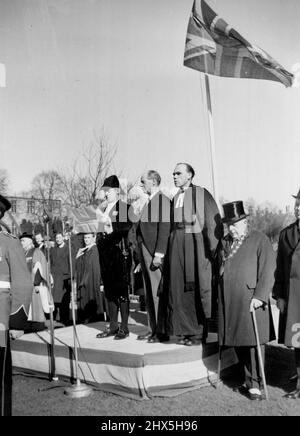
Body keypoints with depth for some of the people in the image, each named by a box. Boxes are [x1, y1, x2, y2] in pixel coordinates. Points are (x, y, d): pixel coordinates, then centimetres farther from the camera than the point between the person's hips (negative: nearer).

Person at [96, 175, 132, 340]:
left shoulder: (125, 207, -2)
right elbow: (100, 230, 19)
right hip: (105, 253, 7)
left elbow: (128, 225, -18)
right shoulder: (104, 209, 18)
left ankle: (124, 328, 6)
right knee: (109, 291, 10)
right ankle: (113, 326, 19)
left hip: (120, 253, -7)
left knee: (121, 290, -2)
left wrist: (112, 228, -29)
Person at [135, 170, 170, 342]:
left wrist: (159, 254, -20)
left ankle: (162, 331, 5)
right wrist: (142, 257, 15)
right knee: (149, 293, 12)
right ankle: (153, 329, 19)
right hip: (145, 253, 9)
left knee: (158, 293, -3)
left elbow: (164, 228, -17)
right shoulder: (149, 201, 16)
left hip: (156, 253, -9)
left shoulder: (163, 200, -11)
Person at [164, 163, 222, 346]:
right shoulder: (175, 198, 15)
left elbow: (213, 222, -9)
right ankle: (186, 330, 16)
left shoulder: (202, 194, -4)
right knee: (180, 287, 6)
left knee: (197, 288, -1)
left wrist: (213, 249, -14)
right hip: (177, 243, 6)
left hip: (196, 243, -6)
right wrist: (172, 247, 9)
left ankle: (200, 333, 8)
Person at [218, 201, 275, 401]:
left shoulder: (260, 240, -3)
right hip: (229, 302, 5)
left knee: (254, 341, -1)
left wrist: (259, 296, -15)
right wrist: (219, 298, 13)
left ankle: (255, 384, 9)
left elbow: (267, 271, -8)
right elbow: (219, 269, 18)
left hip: (251, 301, -5)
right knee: (238, 343, 9)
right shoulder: (225, 242, 15)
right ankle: (249, 379, 23)